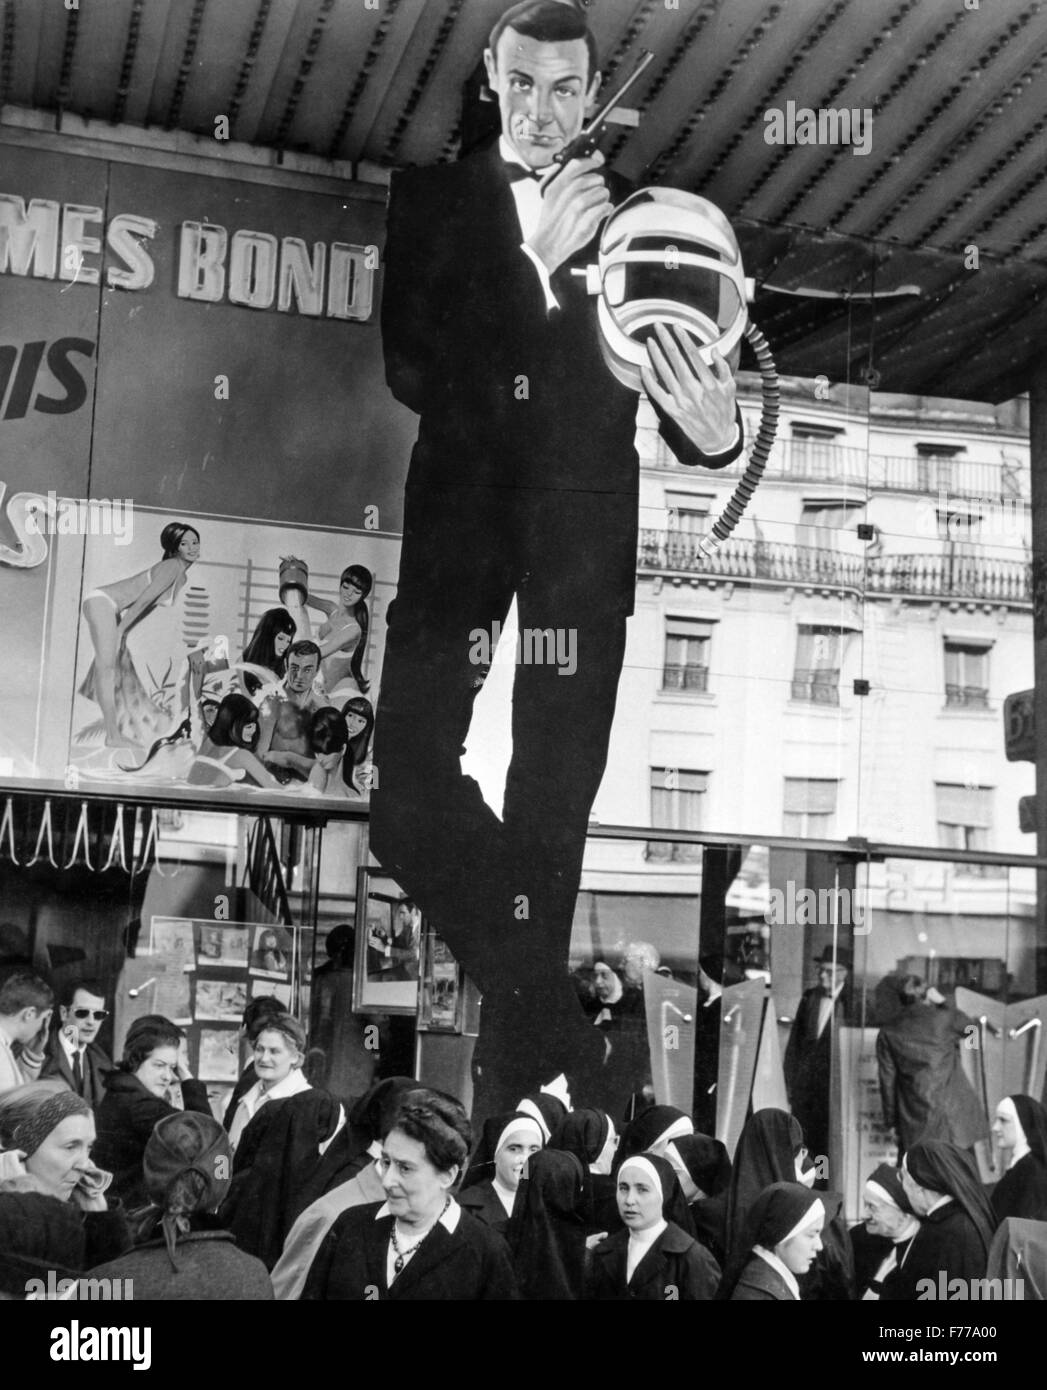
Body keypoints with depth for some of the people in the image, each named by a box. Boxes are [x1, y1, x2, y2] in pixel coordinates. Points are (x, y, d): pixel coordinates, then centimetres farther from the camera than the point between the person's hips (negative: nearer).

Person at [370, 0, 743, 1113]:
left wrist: (713, 434, -22)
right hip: (458, 512, 1)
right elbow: (411, 373, -7)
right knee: (408, 781, -7)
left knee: (553, 799, 1)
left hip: (583, 530, 0)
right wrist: (533, 261, -17)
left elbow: (675, 391, 2)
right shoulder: (430, 196, 6)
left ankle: (517, 1061, 16)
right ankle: (545, 1014, 11)